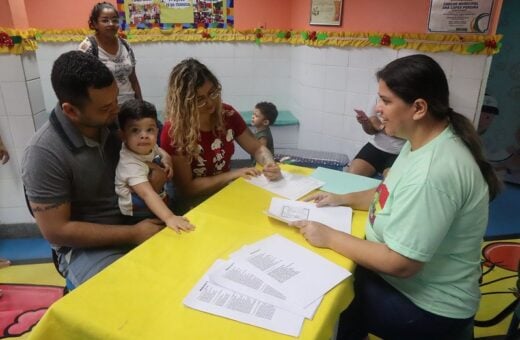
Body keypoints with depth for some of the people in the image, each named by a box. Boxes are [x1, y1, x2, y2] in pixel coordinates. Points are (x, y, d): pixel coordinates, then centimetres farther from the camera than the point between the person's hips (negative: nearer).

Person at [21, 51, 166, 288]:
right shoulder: (44, 153, -22)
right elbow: (56, 230, -18)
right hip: (85, 246, -6)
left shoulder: (110, 122, -6)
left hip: (131, 219, 6)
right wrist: (133, 234, -19)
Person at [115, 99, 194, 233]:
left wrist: (166, 162, -3)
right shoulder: (131, 164, -30)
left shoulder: (149, 146, -7)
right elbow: (147, 194, -41)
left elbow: (160, 151, 18)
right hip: (138, 215, -8)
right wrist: (169, 217, -52)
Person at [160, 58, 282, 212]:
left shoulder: (227, 114, -7)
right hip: (194, 203, -5)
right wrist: (234, 174, -22)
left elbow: (257, 148, 2)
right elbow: (186, 187, -16)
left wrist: (270, 164, -20)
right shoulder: (173, 131, -20)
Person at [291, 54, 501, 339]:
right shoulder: (421, 141, -1)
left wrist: (330, 238, -22)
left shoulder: (434, 172, -34)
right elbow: (394, 194, 14)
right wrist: (343, 199, 4)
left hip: (426, 307, -8)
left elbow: (400, 263, -31)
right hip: (397, 275, 8)